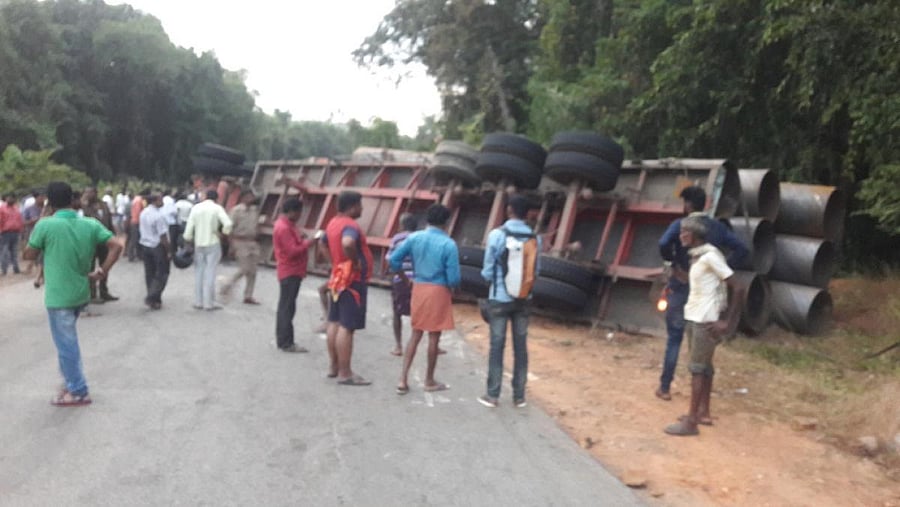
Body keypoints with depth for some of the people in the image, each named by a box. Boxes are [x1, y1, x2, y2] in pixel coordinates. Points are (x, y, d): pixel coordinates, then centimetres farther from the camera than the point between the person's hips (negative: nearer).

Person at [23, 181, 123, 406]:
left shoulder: (45, 225, -14)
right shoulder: (90, 224, -2)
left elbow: (29, 255, -1)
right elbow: (116, 246, -9)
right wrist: (102, 271, -3)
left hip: (58, 296, -6)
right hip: (81, 293, 6)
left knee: (66, 345, 6)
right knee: (67, 341, 25)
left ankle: (78, 392, 14)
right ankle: (72, 382, 33)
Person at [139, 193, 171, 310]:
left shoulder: (143, 213, 6)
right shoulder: (159, 215, -20)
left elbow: (142, 230, 14)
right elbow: (163, 236, -21)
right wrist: (169, 251, -15)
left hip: (144, 245, 8)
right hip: (157, 247, -8)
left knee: (149, 273, 13)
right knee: (162, 274, 2)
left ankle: (154, 299, 20)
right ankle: (152, 298, -7)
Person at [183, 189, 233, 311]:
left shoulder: (196, 208, 3)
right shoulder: (217, 208, -6)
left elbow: (189, 227, 0)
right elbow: (228, 224, -19)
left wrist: (189, 241, 10)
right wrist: (225, 232, -1)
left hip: (198, 245, 3)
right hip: (213, 244, -3)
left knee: (198, 273, 11)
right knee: (210, 273, -1)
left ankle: (198, 302, 12)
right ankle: (209, 303, 0)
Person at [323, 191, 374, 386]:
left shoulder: (333, 223, 9)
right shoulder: (350, 226, -20)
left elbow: (323, 243, 26)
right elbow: (347, 243, -42)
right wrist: (355, 261, -26)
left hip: (338, 278, 10)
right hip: (352, 280, -10)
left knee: (334, 323, 14)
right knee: (347, 327, -7)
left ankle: (334, 367, 24)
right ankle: (345, 373, -4)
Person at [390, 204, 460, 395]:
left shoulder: (414, 238, 0)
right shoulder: (449, 244, -13)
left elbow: (394, 259, 1)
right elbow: (453, 277, -14)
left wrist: (404, 278, 16)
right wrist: (452, 287, 8)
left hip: (418, 289, 4)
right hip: (439, 291, -4)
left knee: (415, 334, 13)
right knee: (434, 337, 7)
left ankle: (403, 379, 7)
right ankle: (429, 381, 19)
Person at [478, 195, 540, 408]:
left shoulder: (497, 234, -11)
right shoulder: (534, 238, -1)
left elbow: (488, 270, -7)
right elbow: (535, 270, 2)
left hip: (500, 298, -3)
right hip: (523, 299, 3)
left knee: (497, 345, 3)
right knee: (520, 346, 8)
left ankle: (493, 395, 7)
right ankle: (519, 395, 14)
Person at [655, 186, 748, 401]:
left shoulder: (680, 225, -10)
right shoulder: (717, 227, 4)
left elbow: (663, 244, -30)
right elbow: (742, 249, -2)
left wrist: (671, 261, -11)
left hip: (681, 288, -3)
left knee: (674, 338, 5)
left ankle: (665, 387, 9)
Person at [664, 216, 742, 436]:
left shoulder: (710, 256, -16)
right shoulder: (695, 256, 11)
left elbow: (735, 288, -16)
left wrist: (727, 321, -18)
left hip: (706, 320, -9)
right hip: (694, 317, 9)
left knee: (698, 367, -8)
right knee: (703, 366, 14)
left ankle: (691, 421, -5)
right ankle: (703, 412, 22)